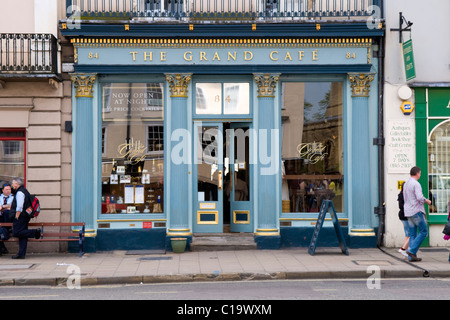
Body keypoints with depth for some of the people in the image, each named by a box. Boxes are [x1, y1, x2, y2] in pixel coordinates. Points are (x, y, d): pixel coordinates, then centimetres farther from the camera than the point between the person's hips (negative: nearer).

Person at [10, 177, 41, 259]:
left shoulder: (20, 192, -12)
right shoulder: (24, 191, 19)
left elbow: (19, 207, -21)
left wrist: (16, 217, -19)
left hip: (20, 216, -10)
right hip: (25, 217, 10)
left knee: (16, 233, -11)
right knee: (22, 235, 7)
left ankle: (35, 232, -14)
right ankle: (21, 254, 6)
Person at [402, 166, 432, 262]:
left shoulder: (406, 184, 15)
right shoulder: (416, 184, -12)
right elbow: (420, 197, -24)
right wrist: (427, 201, -4)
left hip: (408, 212, 8)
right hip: (416, 211, -8)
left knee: (412, 234, 8)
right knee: (424, 232, -1)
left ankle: (411, 256, 4)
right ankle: (412, 250, -9)